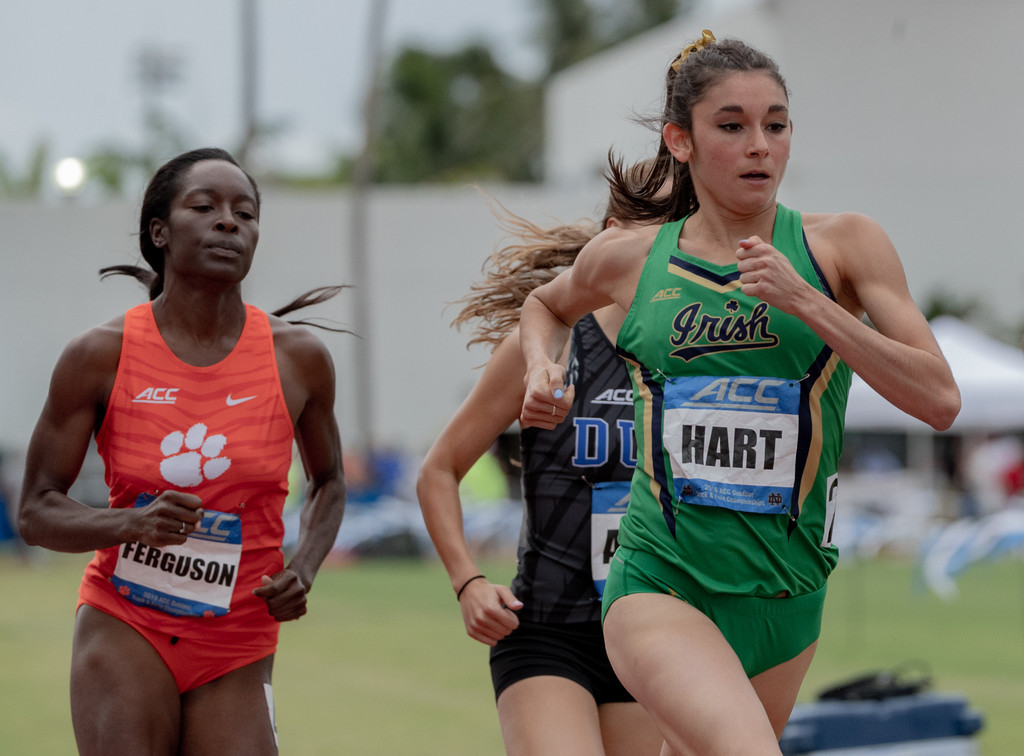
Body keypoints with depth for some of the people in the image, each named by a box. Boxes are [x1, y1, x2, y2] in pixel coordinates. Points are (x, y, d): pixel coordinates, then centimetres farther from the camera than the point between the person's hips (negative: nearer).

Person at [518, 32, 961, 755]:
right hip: (659, 584, -2)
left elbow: (940, 399, -10)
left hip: (785, 597, 2)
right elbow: (545, 305, 27)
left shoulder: (842, 245, -1)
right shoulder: (628, 258, 3)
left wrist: (804, 302, -18)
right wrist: (543, 369, 5)